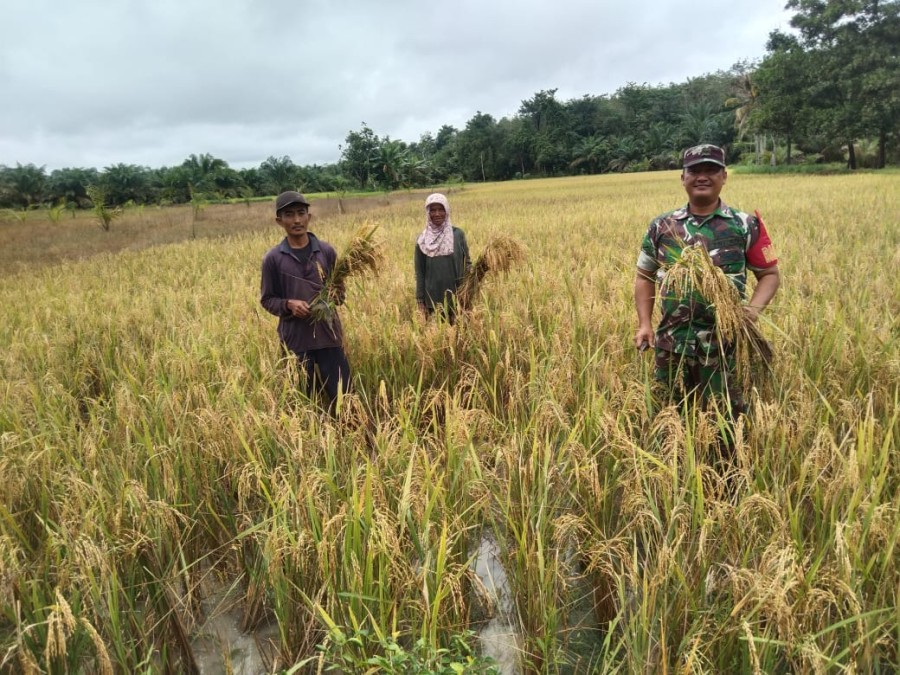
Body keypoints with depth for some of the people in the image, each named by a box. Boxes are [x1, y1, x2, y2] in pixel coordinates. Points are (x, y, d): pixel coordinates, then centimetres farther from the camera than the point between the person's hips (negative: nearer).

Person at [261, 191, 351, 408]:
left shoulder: (326, 251, 2)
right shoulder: (273, 259, -1)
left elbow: (340, 289, 10)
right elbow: (267, 299, 5)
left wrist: (332, 299, -13)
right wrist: (288, 304, -14)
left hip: (329, 335, 1)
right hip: (295, 339, -1)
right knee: (306, 398, 9)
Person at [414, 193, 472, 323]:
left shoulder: (458, 234, -1)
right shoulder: (422, 240, 0)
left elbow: (467, 262, 5)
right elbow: (419, 272, 4)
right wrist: (420, 301, 1)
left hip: (457, 298, 0)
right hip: (432, 300, 0)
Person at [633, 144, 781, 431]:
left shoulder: (745, 225, 1)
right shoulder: (661, 226, 6)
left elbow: (770, 273, 6)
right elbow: (645, 277, 13)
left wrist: (754, 307, -13)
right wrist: (644, 324, 1)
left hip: (726, 342, -2)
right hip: (672, 343, 2)